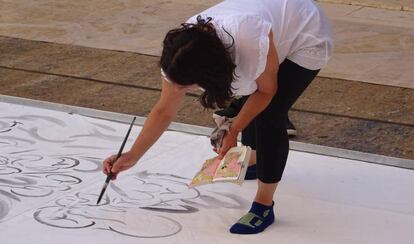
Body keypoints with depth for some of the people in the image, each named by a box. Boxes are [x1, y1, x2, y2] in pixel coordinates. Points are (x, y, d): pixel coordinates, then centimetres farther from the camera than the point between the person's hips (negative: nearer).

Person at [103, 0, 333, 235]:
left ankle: (264, 206, -10)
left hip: (306, 38, -7)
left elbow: (266, 90, -22)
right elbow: (164, 112, -10)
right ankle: (253, 161, 43)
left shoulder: (253, 40, -43)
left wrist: (233, 132, -23)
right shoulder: (181, 56, -23)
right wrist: (132, 156, -10)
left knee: (269, 115, -18)